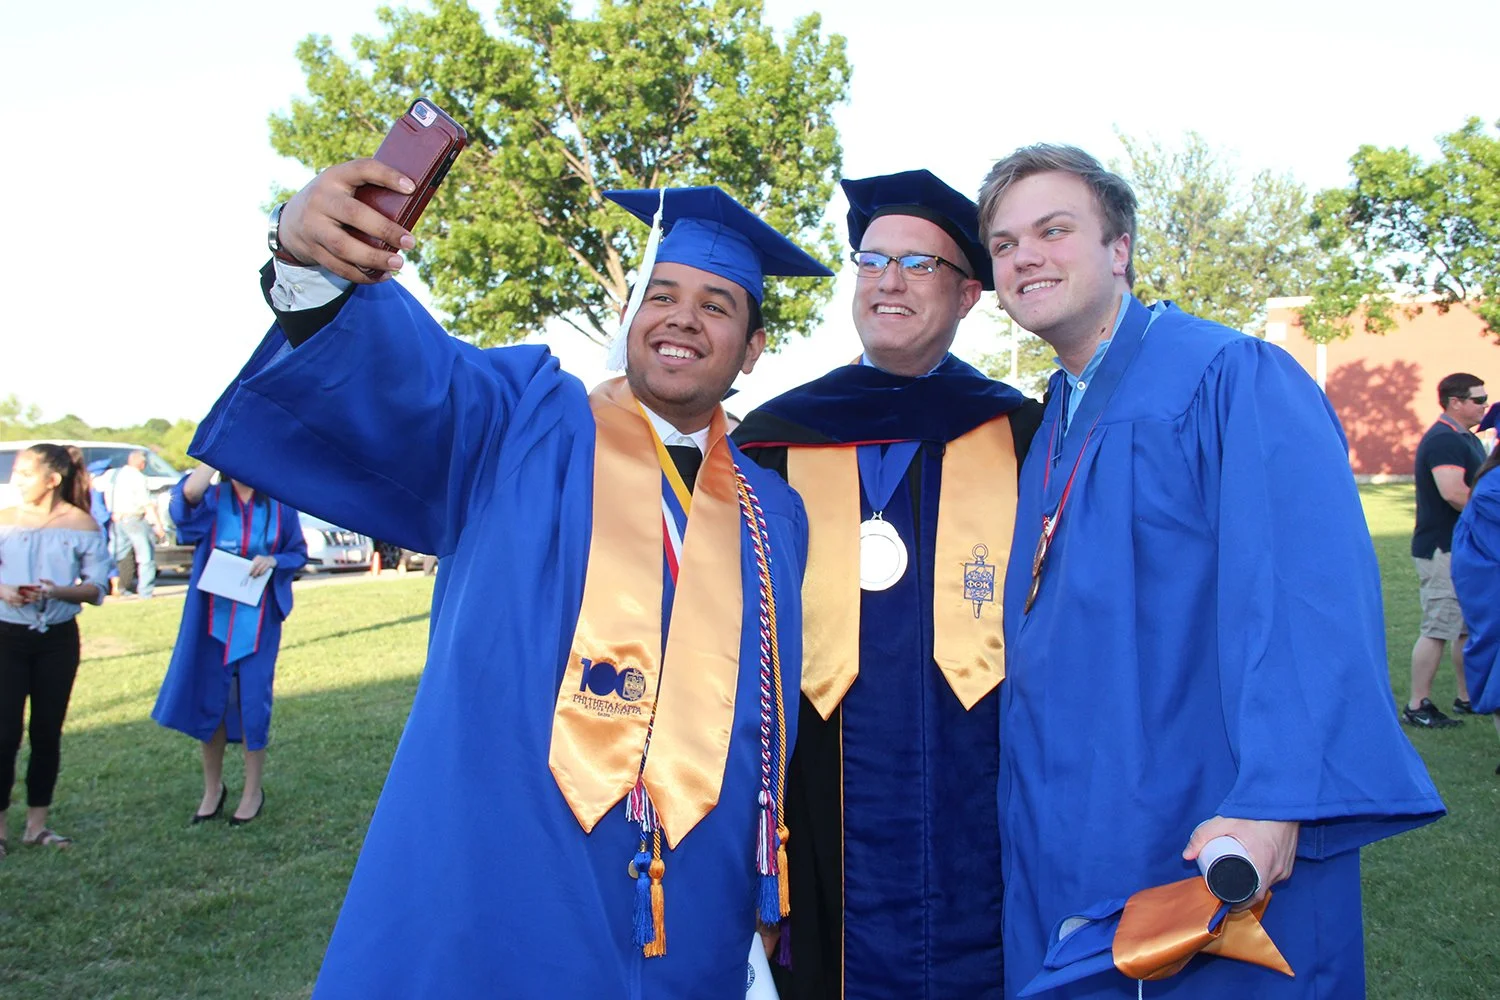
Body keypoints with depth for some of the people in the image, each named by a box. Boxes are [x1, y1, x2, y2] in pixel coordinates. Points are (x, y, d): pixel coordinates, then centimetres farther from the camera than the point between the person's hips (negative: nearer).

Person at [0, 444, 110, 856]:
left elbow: (97, 586, -2)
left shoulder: (81, 524, -1)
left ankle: (37, 823, 20)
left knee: (47, 732, 8)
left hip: (58, 637, 1)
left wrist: (58, 591, -19)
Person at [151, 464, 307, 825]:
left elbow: (298, 552, 7)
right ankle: (212, 788, 25)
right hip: (212, 616, 1)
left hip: (258, 618, -1)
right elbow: (189, 491, -24)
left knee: (253, 701, 3)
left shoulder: (279, 504, 1)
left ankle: (253, 791, 18)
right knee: (209, 701, 7)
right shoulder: (212, 498, -1)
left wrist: (274, 560, -14)